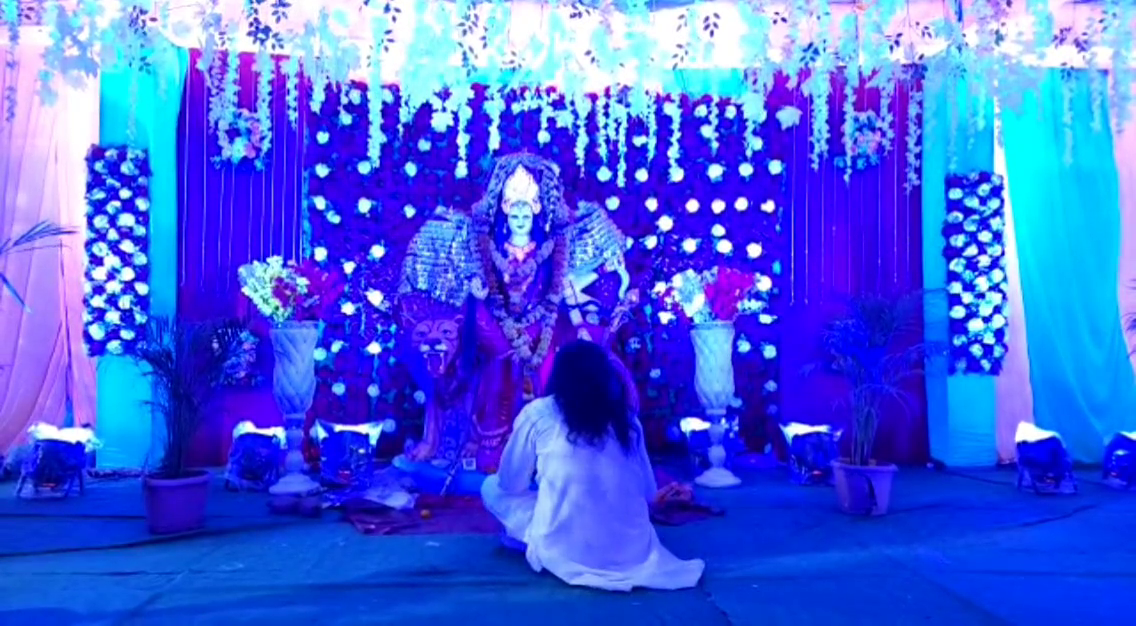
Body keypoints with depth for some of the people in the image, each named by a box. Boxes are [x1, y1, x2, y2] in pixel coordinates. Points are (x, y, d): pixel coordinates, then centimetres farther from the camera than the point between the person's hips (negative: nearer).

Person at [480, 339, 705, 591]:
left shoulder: (538, 414, -2)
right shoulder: (626, 417, 7)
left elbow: (510, 483, 8)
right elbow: (649, 493, 14)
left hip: (567, 551, -4)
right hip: (634, 550, 4)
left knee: (492, 487, 17)